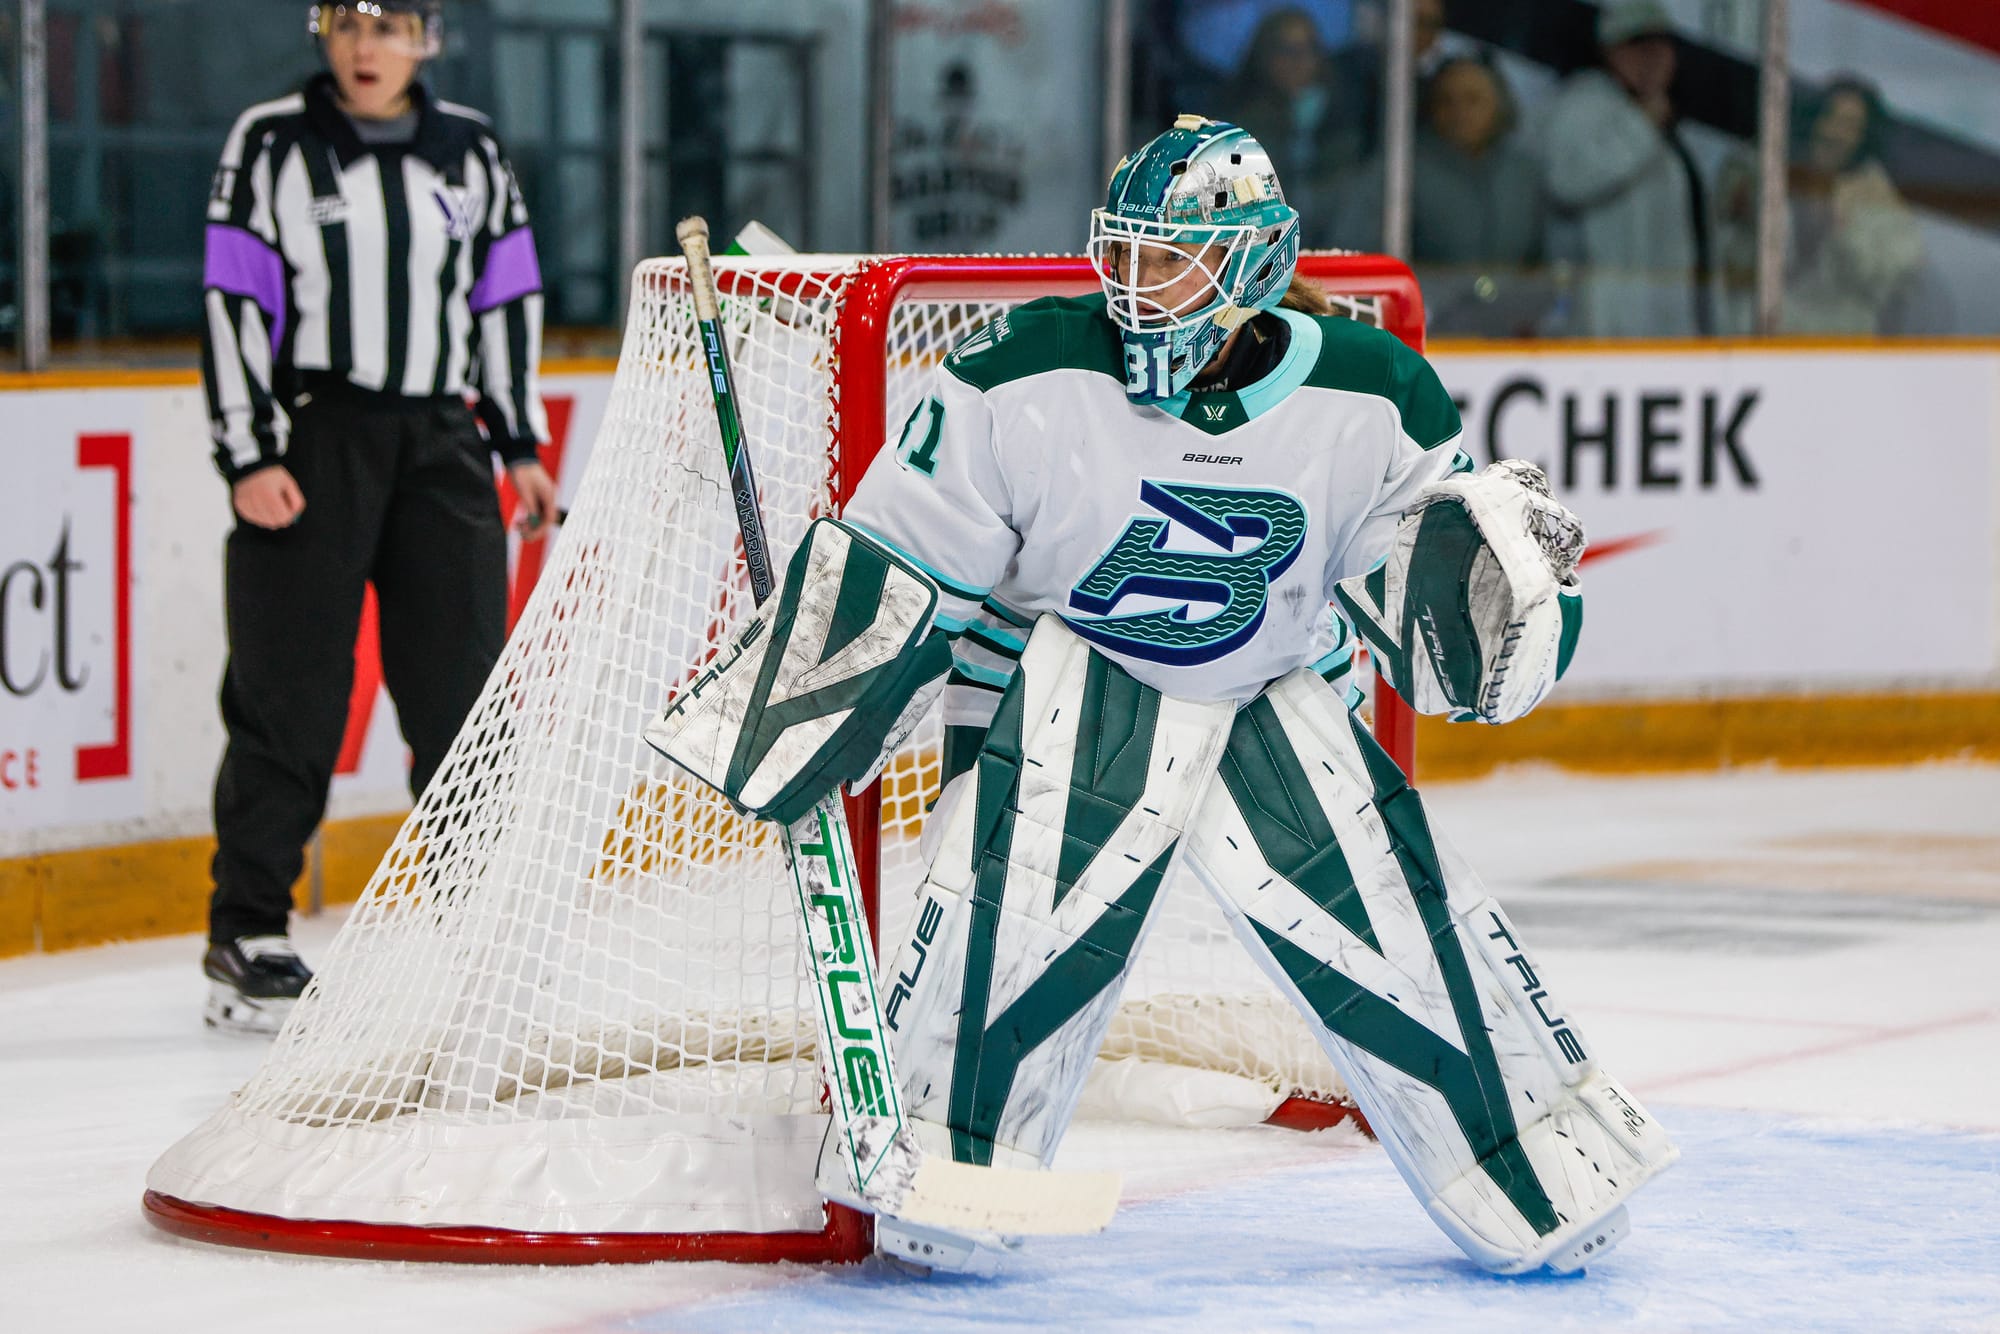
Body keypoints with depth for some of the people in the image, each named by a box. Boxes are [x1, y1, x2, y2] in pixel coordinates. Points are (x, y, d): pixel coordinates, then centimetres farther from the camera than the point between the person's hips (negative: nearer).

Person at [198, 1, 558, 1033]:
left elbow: (507, 298, 15)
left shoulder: (469, 151, 9)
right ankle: (245, 936, 2)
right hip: (310, 437, -4)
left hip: (439, 443, 4)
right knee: (290, 693, -5)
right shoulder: (271, 143, -2)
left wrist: (521, 445, 12)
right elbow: (233, 303, -5)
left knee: (464, 682, 3)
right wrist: (249, 457, -11)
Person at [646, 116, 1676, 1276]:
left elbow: (1419, 594, -2)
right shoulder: (1027, 378, -17)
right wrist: (790, 714, -11)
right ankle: (947, 1167, -12)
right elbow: (896, 567, -10)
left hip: (1277, 696, 2)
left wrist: (1497, 570, -24)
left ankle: (1543, 1179, 13)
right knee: (1030, 896, -24)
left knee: (1397, 919, -3)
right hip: (1059, 682, -2)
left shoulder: (1370, 398, -12)